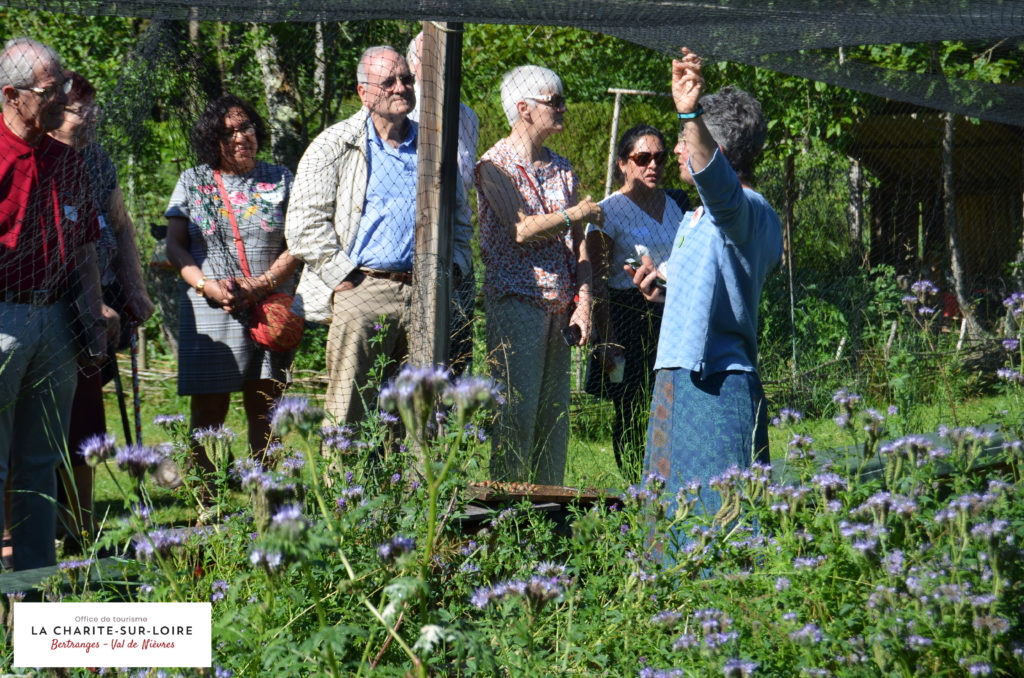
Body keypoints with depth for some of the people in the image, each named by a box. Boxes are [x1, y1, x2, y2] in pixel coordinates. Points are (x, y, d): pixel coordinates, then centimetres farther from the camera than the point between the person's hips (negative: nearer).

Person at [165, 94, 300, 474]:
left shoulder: (279, 181, 9)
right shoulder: (192, 182, 9)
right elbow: (175, 246, 5)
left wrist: (262, 285, -13)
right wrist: (209, 286, -12)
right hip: (209, 312, 0)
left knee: (264, 408, 1)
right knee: (207, 411, -2)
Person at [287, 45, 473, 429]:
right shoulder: (335, 147, 4)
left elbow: (461, 222, 26)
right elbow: (306, 224, -2)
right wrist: (344, 277, -8)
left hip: (424, 295, 4)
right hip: (361, 292, -4)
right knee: (349, 415, -8)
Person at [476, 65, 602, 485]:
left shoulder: (562, 170, 17)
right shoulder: (495, 165, -3)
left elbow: (578, 245, 15)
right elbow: (522, 230, -15)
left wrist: (584, 304, 4)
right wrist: (578, 214, -6)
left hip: (559, 309, 7)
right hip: (516, 303, -7)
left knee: (555, 416, 5)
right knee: (517, 411, -11)